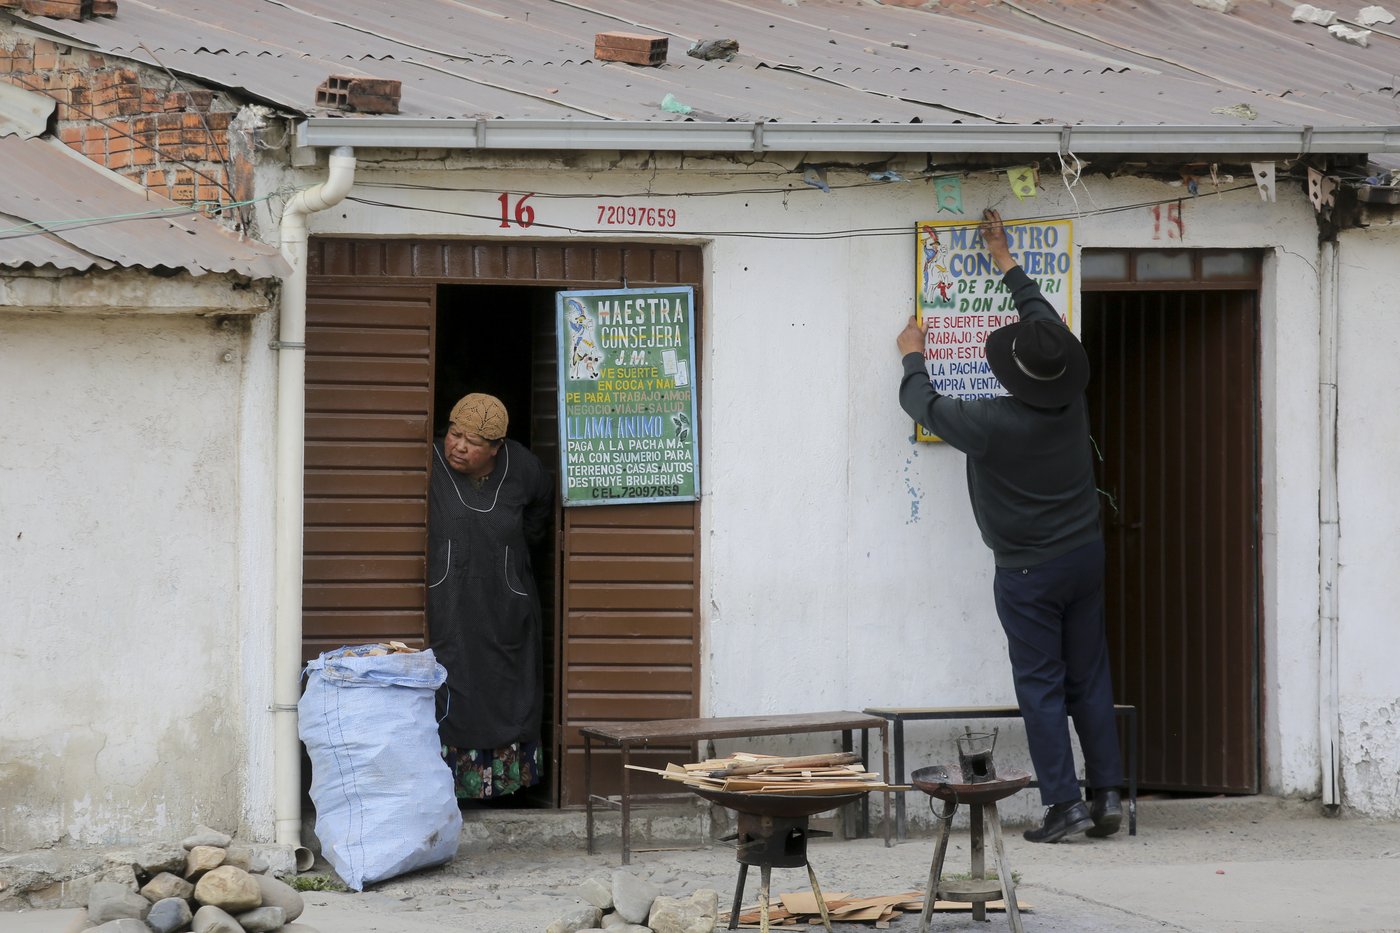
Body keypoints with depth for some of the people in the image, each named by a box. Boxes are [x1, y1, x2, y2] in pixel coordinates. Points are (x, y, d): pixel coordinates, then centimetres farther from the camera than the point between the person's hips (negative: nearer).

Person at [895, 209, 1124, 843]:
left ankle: (1064, 802, -3)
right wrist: (1006, 262, 23)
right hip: (1086, 554, 6)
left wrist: (913, 358, 18)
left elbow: (924, 404, -2)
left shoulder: (991, 422, -21)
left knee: (1041, 685, -1)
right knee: (1089, 679, 10)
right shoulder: (1072, 402, -6)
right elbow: (1045, 318, 11)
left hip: (1028, 572, -6)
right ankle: (1108, 793, 9)